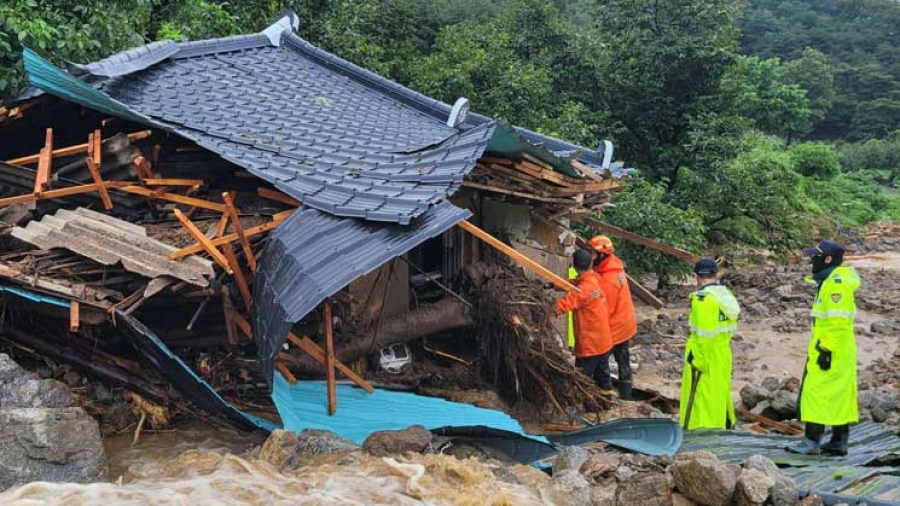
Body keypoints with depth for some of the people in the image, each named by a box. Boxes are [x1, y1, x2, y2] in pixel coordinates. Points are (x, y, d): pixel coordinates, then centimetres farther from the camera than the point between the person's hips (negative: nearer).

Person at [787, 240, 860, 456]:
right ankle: (839, 442, 17)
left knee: (816, 391, -9)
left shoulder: (837, 283, -18)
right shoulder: (829, 281, 15)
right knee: (839, 395, 12)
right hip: (840, 352, 10)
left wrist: (826, 349, -23)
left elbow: (838, 321, -23)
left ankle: (812, 441, -7)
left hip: (831, 351, -10)